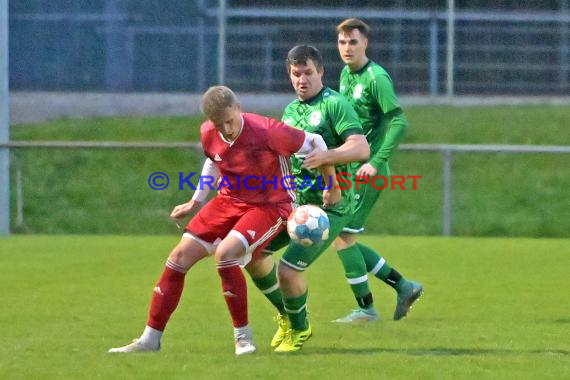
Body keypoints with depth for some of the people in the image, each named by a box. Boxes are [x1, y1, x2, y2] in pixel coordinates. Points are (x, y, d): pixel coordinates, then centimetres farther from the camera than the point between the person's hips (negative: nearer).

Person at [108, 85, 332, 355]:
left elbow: (315, 142, -14)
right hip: (230, 200, 6)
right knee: (180, 256, -2)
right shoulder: (209, 134, -5)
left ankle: (243, 336, -13)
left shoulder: (266, 132, -25)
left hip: (269, 205, -6)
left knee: (224, 253, -30)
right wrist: (195, 202, 20)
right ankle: (150, 339, 9)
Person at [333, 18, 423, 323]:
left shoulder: (376, 78, -13)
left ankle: (365, 308, -2)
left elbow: (399, 123, -19)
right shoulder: (346, 74, 12)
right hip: (348, 170, 9)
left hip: (367, 173, -9)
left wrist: (376, 162, -24)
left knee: (342, 237, -10)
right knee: (344, 239, 8)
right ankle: (403, 286, 16)